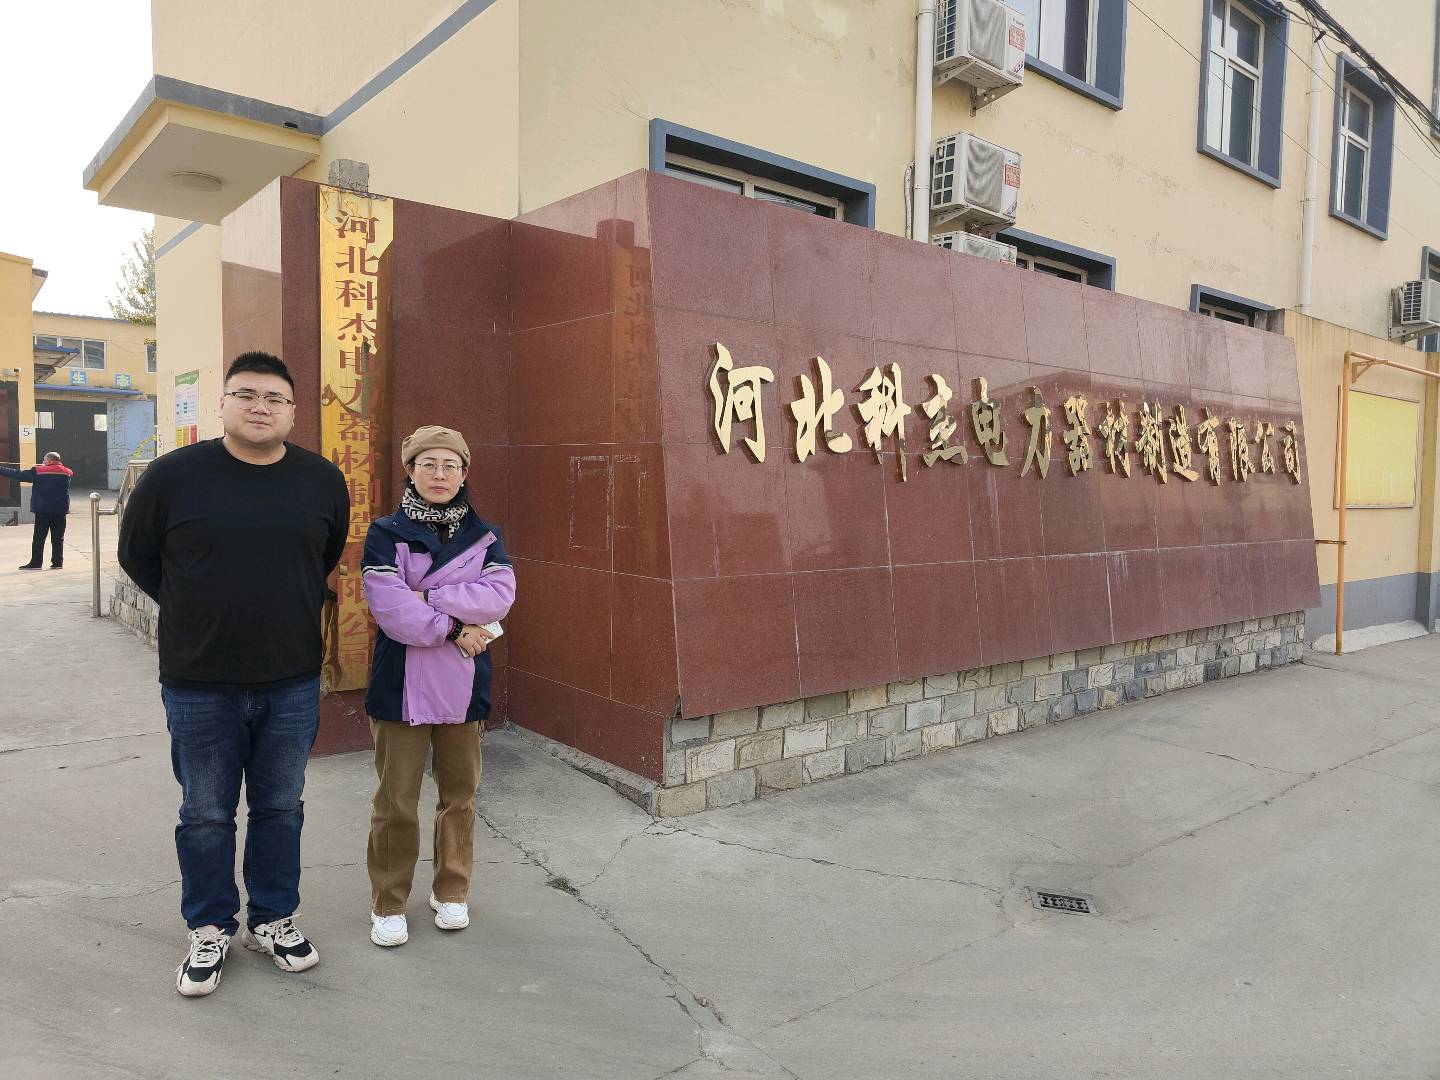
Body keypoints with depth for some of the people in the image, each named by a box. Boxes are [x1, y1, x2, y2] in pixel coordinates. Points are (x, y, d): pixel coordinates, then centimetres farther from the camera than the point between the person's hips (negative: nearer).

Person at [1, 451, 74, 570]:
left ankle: (36, 563, 4)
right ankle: (58, 562, 5)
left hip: (42, 510, -3)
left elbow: (18, 474, -2)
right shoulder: (67, 473, 5)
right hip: (60, 510, 3)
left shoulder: (38, 471, -6)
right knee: (58, 538, 6)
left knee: (39, 538, 3)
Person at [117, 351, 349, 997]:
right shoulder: (174, 474, -7)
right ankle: (209, 931, 31)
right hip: (199, 684, -1)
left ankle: (272, 920, 33)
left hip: (292, 683, 2)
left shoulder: (323, 480, -1)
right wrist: (195, 613, 8)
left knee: (281, 809, 14)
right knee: (206, 815, 12)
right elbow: (135, 554, 7)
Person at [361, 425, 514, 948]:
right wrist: (454, 629, -15)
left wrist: (426, 597, -16)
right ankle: (388, 904, 22)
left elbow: (500, 594, -11)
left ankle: (451, 892, 31)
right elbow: (389, 606, -14)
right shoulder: (386, 533, -1)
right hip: (400, 684, -2)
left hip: (463, 684, 3)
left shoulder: (484, 536, 6)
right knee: (396, 800, 4)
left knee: (459, 793, 13)